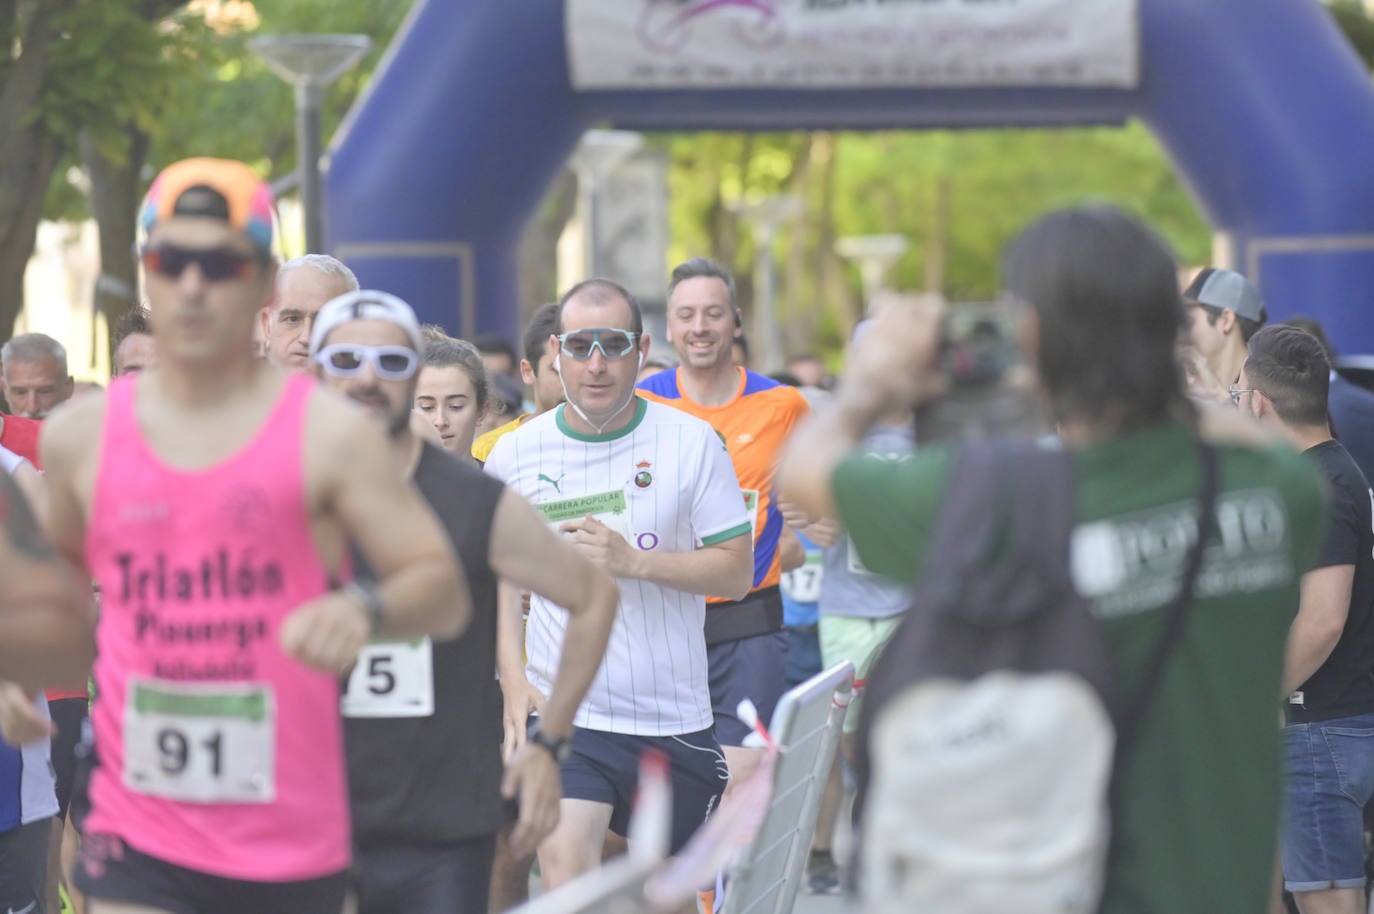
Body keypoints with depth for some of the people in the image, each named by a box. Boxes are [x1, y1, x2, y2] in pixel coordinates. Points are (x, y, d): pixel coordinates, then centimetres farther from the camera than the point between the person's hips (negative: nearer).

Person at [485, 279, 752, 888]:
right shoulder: (514, 455, 1)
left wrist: (632, 561, -17)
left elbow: (736, 572, -2)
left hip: (675, 722, 1)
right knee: (563, 862, -22)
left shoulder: (691, 442, -3)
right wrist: (514, 691, 0)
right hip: (564, 718, -1)